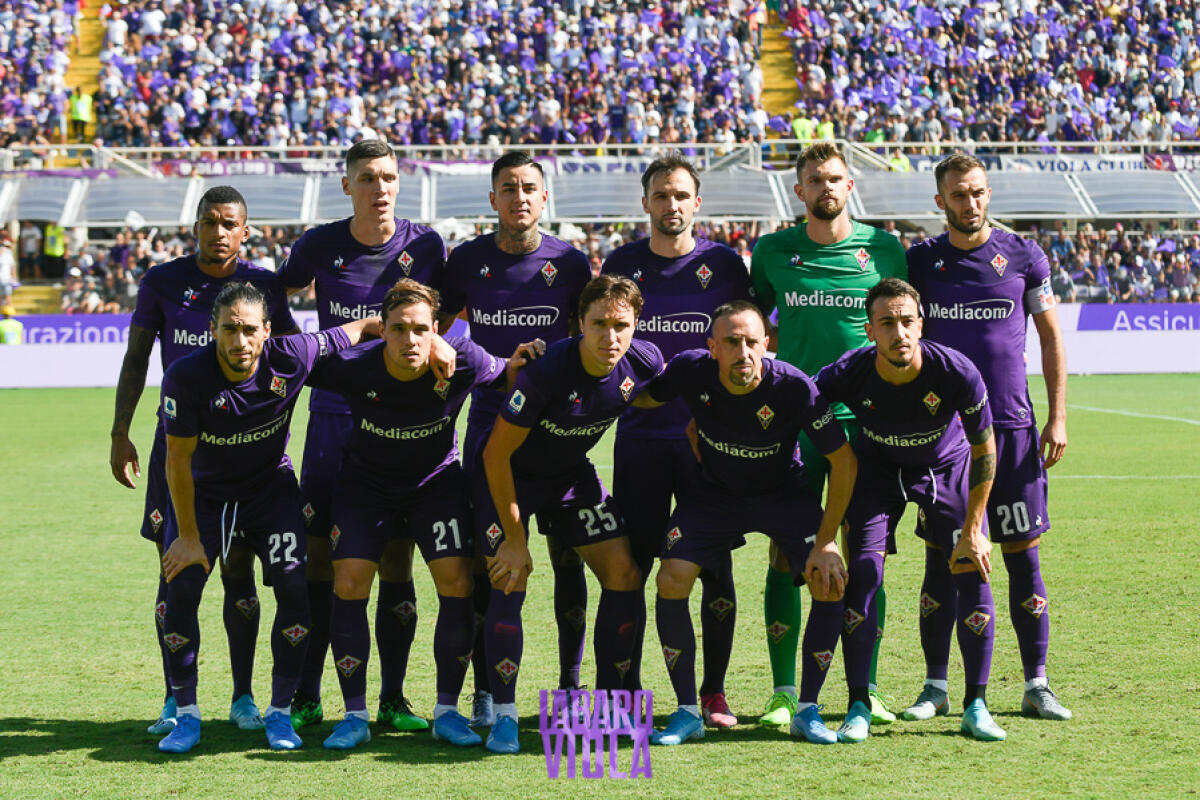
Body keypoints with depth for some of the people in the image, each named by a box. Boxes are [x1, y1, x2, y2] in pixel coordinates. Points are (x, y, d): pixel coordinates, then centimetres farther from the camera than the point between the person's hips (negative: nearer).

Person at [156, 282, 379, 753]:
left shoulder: (291, 358, -24)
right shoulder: (186, 377, -27)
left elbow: (362, 327, -9)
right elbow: (178, 459, -17)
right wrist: (189, 536, -14)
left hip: (271, 488, 1)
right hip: (204, 492, -1)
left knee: (293, 589, -12)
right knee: (180, 588, -13)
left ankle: (280, 712, 4)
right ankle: (186, 715, 4)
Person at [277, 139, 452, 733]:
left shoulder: (425, 245, -1)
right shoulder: (319, 246, 0)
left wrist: (433, 342, -6)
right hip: (333, 420, 0)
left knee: (396, 560, 1)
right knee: (319, 557, 1)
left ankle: (393, 700, 11)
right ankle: (305, 697, 12)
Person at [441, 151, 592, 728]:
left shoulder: (569, 262, 1)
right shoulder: (467, 260, 3)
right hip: (488, 422, 1)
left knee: (567, 557, 0)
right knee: (484, 560, 0)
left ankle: (571, 685, 11)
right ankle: (484, 690, 9)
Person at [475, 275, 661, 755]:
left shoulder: (643, 363, -19)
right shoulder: (546, 371, -34)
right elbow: (496, 453, -25)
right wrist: (515, 540, -22)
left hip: (572, 473, 5)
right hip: (510, 476, -5)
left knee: (624, 574, -3)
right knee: (510, 582, -17)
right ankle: (504, 715, -5)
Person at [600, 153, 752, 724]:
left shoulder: (723, 264, 5)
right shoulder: (621, 264, 8)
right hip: (639, 435, 1)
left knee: (715, 565, -1)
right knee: (630, 564, 1)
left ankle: (714, 692, 8)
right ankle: (625, 691, 11)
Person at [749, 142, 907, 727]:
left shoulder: (884, 249, 5)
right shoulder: (772, 252, 6)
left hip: (864, 420, 0)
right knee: (786, 555, -2)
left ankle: (867, 689, 12)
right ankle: (784, 692, 6)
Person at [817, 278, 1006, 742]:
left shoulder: (957, 373, -31)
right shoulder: (847, 374, -29)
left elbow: (984, 451, -16)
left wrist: (973, 530, -16)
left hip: (948, 466, 0)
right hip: (875, 469, 0)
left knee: (973, 574, -11)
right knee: (862, 576, -13)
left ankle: (976, 706, 2)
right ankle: (859, 708, -2)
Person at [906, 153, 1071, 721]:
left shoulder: (1023, 257, 5)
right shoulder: (919, 261, 6)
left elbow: (1050, 337, 9)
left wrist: (1058, 417, 2)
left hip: (1011, 426, 0)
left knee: (1023, 553, 2)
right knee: (942, 556, 1)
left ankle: (1036, 685, 9)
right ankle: (936, 685, 9)